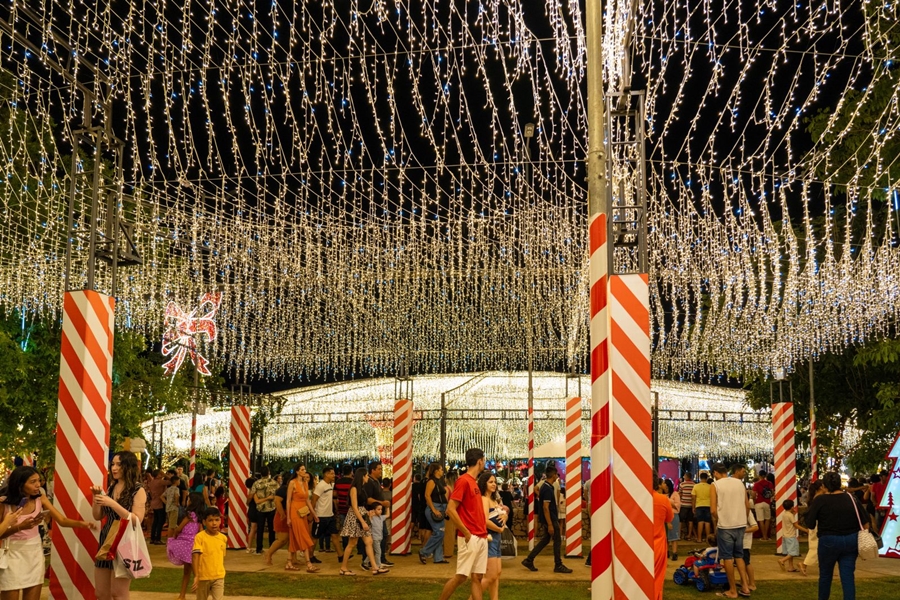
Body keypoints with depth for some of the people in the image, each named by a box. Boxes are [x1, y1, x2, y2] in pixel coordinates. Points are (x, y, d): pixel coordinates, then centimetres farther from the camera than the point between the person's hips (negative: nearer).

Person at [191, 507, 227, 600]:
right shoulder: (200, 537, -14)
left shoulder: (223, 538, -1)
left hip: (218, 577, 2)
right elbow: (195, 556, -20)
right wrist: (196, 576, -26)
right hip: (203, 577, -2)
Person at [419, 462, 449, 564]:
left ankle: (438, 557, 12)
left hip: (440, 509, 10)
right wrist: (434, 510, -22)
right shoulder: (432, 481, -11)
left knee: (439, 533, 9)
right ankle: (424, 553, -3)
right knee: (438, 532, -13)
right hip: (434, 509, -10)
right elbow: (427, 496, -19)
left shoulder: (439, 482, 17)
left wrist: (445, 508, 11)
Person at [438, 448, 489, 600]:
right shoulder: (464, 480, -11)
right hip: (470, 538, -9)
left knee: (477, 577, 6)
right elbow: (450, 509, -17)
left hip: (481, 537, 9)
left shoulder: (474, 482, 16)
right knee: (461, 576, -6)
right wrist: (466, 533, -16)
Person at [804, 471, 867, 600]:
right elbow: (864, 523, 4)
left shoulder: (820, 500, -10)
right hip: (851, 541, 3)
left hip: (829, 541, -3)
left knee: (825, 574, 15)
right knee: (848, 576, 4)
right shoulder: (851, 498, 1)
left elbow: (810, 524, -10)